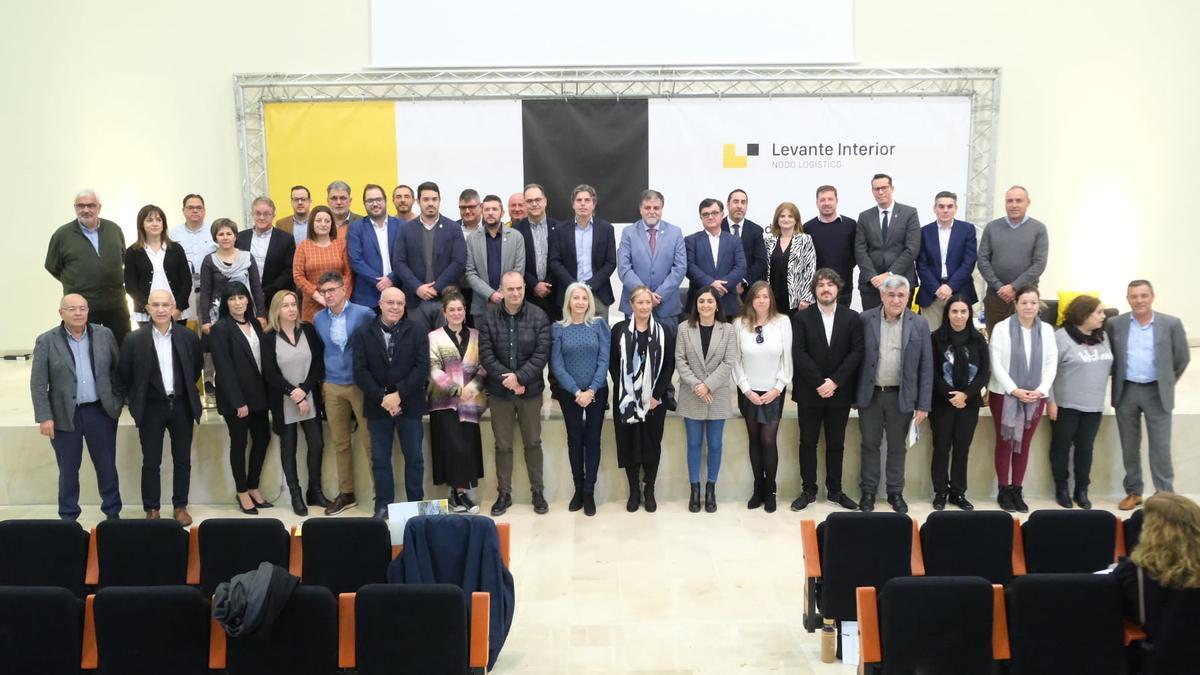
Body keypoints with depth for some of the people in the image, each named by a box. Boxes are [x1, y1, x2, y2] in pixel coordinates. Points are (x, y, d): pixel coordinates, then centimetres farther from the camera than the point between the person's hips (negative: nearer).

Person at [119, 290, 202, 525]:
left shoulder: (188, 336, -2)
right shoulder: (134, 339, -7)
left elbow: (197, 367, 13)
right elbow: (125, 375, 3)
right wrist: (138, 399, 6)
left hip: (182, 406, 2)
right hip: (151, 408, -1)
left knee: (182, 460, 9)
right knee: (151, 462, 6)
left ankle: (180, 506, 20)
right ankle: (151, 509, 17)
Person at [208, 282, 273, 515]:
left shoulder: (255, 324, 10)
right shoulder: (220, 328, -10)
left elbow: (263, 358, 8)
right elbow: (224, 368, -15)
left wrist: (267, 392, 2)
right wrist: (237, 401, -18)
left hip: (258, 394, 6)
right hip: (236, 398, -6)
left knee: (262, 438, 10)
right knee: (239, 443, 5)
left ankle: (253, 487, 25)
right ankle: (242, 492, 18)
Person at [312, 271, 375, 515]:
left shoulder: (363, 314, -8)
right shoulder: (318, 319, 6)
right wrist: (322, 381, 13)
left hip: (361, 385, -4)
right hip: (333, 387, 4)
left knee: (370, 441, 0)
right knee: (340, 443, 11)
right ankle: (346, 493, 22)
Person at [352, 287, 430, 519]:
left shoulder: (417, 331, -1)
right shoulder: (363, 334, 3)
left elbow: (422, 368, -8)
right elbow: (360, 371, -4)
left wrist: (399, 394, -15)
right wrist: (382, 398, -14)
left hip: (409, 405, -1)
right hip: (377, 406, 1)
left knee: (414, 457, 6)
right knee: (380, 459, 7)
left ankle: (416, 504, 16)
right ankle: (383, 505, 17)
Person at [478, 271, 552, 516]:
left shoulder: (539, 317, -6)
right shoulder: (489, 318, -4)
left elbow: (542, 353, -10)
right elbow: (485, 355, -7)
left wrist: (519, 377, -17)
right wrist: (507, 379, -16)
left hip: (531, 390, -1)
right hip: (499, 391, 1)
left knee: (533, 442, 10)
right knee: (502, 445, 9)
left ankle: (537, 491, 23)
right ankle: (504, 493, 21)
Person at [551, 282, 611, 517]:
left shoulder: (599, 324, 0)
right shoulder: (558, 328, -1)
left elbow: (604, 360, -5)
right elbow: (556, 365, -5)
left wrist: (591, 390, -13)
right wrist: (576, 392, -13)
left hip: (597, 392, 0)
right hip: (569, 393, 0)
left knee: (592, 440, 2)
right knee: (574, 440, 7)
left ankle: (589, 492, 9)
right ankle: (578, 489, 19)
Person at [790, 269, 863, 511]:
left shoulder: (852, 317, 3)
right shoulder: (802, 317, -1)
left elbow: (857, 352, -4)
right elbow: (799, 354, -8)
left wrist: (835, 381, -14)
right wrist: (819, 383, -15)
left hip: (840, 392, 1)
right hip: (809, 392, -1)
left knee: (836, 444, 10)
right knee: (808, 443, 6)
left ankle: (835, 491, 21)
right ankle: (808, 491, 16)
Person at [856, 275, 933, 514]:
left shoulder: (919, 325, -3)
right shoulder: (865, 320, -4)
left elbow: (926, 367, -2)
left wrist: (923, 404, -5)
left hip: (901, 396, 0)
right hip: (870, 394, 0)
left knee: (897, 446, 12)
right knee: (869, 444, 11)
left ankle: (895, 492, 25)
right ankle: (868, 491, 23)